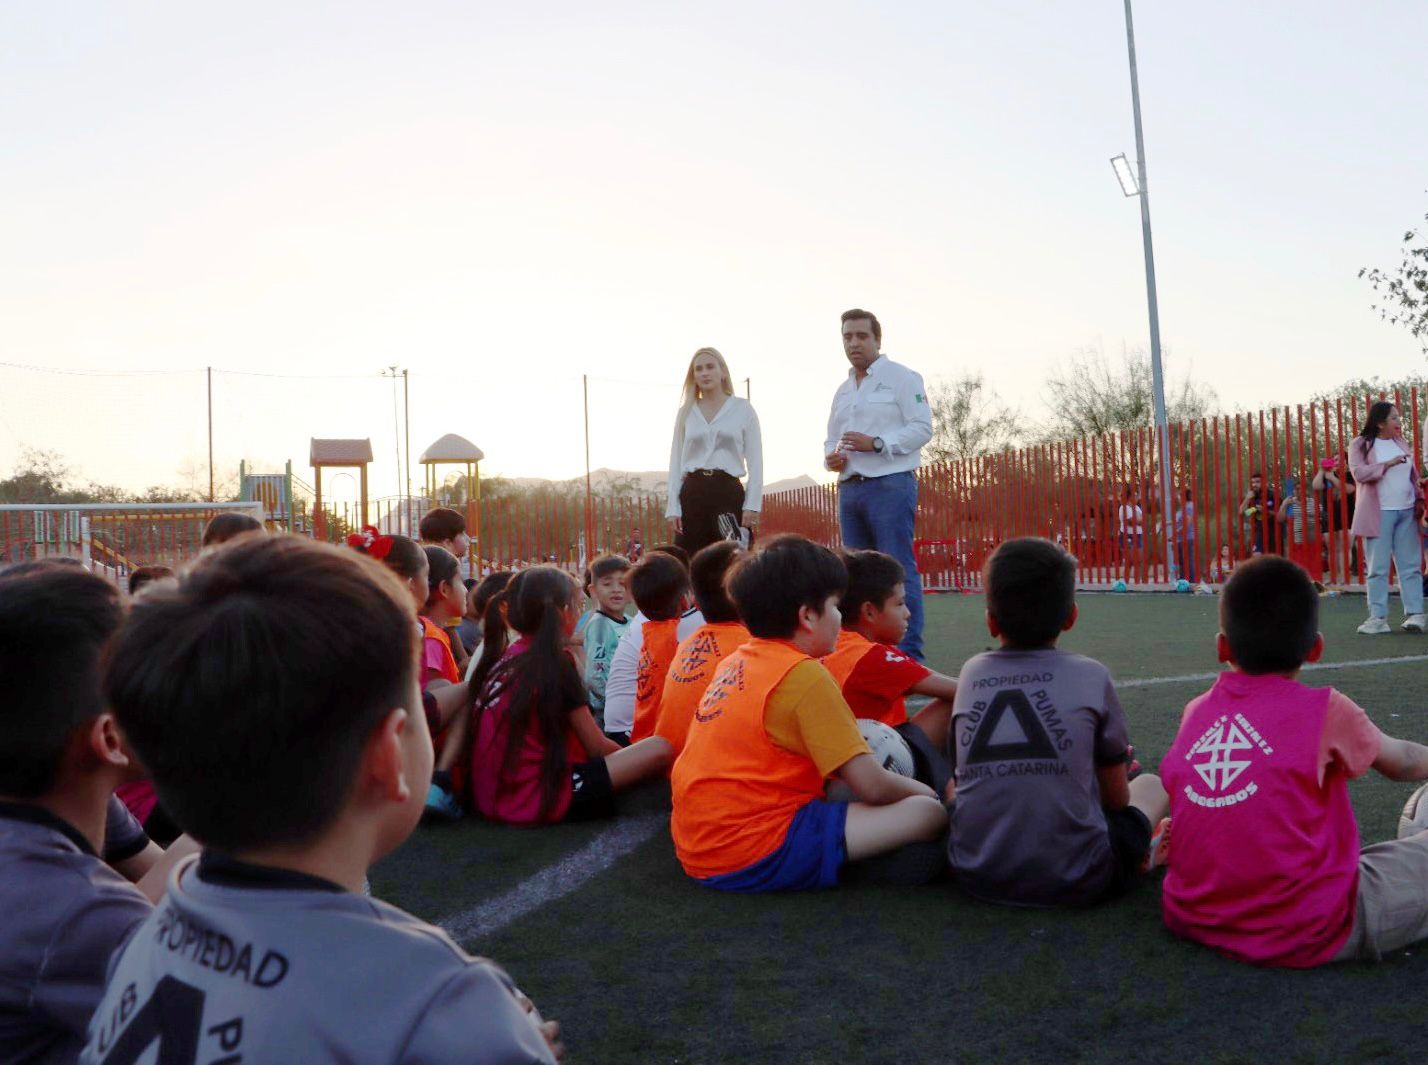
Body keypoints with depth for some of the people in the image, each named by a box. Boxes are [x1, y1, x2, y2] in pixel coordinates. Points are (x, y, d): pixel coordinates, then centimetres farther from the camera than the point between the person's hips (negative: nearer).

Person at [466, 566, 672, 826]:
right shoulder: (555, 663, -9)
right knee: (660, 750, -10)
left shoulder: (500, 659, 11)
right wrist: (630, 755, 18)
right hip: (538, 800, -8)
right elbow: (597, 747, -2)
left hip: (489, 799, 8)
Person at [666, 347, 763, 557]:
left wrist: (752, 506, -7)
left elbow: (755, 462, 3)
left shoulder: (743, 409, 6)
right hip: (692, 494, 2)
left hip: (729, 492, -2)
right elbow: (676, 463, 11)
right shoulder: (685, 413, 13)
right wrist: (673, 507, 2)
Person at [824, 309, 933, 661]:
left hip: (890, 484, -7)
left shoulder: (900, 377, 0)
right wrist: (830, 457, 2)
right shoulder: (843, 390, 21)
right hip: (850, 488, 7)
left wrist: (876, 443, -18)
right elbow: (832, 438, 25)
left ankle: (908, 653, -10)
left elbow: (922, 427, -9)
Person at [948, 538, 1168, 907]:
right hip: (1076, 882, -1)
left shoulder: (971, 673, 3)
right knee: (1150, 784, 24)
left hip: (977, 875, 2)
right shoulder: (1091, 676, -4)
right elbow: (1117, 799, 4)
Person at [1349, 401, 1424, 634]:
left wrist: (1420, 499, 8)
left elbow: (1413, 475, 19)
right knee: (1378, 568, -2)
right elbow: (1358, 473, -15)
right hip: (1379, 514, -5)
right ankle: (1378, 617, -1)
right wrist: (1388, 464, -20)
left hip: (1407, 512, 5)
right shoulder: (1361, 444, -1)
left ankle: (1414, 613, 1)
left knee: (1411, 565, 1)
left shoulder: (1401, 443, 14)